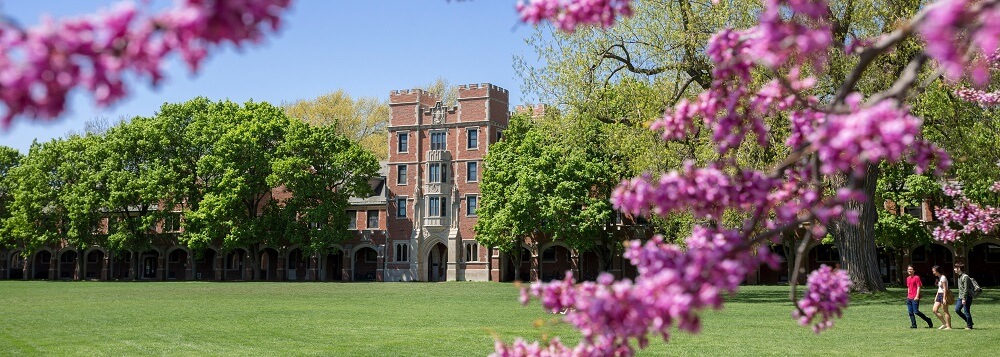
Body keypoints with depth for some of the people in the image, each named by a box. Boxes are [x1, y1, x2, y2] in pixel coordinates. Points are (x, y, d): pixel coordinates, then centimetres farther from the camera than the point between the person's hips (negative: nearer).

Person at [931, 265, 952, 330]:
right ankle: (944, 324, 11)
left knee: (945, 312, -4)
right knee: (934, 310, 5)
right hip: (939, 295, 10)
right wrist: (936, 296, 18)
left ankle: (949, 326, 2)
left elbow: (945, 289, -18)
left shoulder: (943, 278, -14)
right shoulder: (939, 278, 14)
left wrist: (944, 298, -22)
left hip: (943, 295, -10)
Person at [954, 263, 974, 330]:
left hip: (966, 297, -9)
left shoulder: (965, 277, -17)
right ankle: (968, 321, 18)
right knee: (957, 310, 6)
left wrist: (964, 298, -22)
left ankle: (969, 326, 7)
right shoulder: (959, 276, 13)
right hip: (961, 297, 9)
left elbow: (966, 289, -20)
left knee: (966, 311, -4)